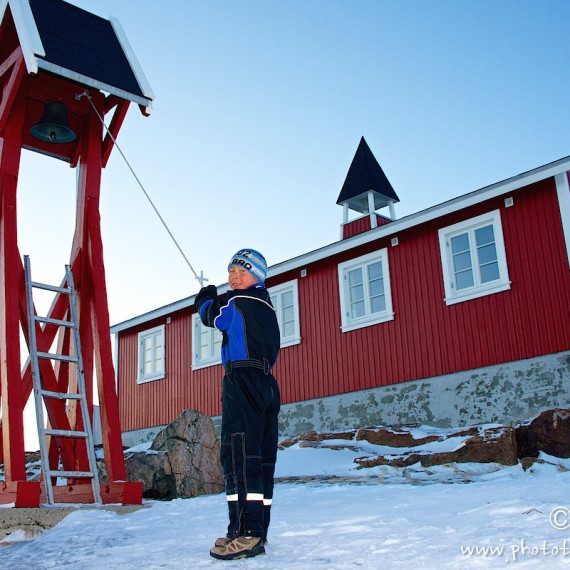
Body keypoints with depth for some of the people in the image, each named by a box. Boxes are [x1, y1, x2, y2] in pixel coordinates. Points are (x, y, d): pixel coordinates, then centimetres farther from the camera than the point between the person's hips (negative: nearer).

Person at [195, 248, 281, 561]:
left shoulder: (235, 301, -2)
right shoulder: (266, 307, 22)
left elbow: (209, 314, 15)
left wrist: (205, 298, 36)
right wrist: (213, 300, 32)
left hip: (242, 380, -9)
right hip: (268, 383, 9)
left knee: (240, 455, -15)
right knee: (261, 458, 7)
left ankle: (246, 533, -21)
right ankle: (258, 530, 12)